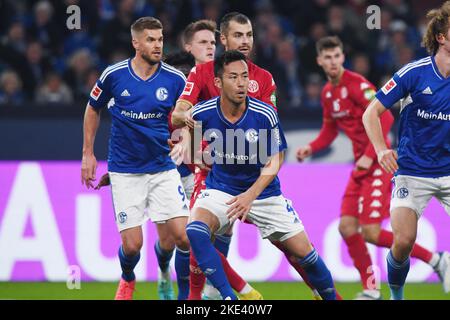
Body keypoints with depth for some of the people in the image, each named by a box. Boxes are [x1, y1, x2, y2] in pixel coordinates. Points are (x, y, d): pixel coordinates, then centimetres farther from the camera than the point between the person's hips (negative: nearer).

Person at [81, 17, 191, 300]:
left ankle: (185, 296, 9)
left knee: (184, 236, -12)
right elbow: (93, 109, 12)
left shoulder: (175, 79, -5)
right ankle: (128, 280, 31)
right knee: (132, 245, -4)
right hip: (125, 172, -1)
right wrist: (88, 154, 11)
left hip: (163, 168, 1)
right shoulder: (114, 75, -6)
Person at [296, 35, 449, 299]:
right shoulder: (328, 92, 12)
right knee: (347, 227, 1)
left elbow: (385, 118, -22)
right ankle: (371, 290, 10)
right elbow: (330, 130, 24)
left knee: (371, 232, -13)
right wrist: (311, 148, 5)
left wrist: (369, 156, -24)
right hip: (361, 165, 8)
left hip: (378, 162, -8)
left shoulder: (356, 84, -15)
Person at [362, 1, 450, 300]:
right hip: (413, 171, -3)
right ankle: (396, 295, 14)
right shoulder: (415, 73, -12)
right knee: (404, 242, -13)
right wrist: (381, 150, -20)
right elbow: (372, 112, -7)